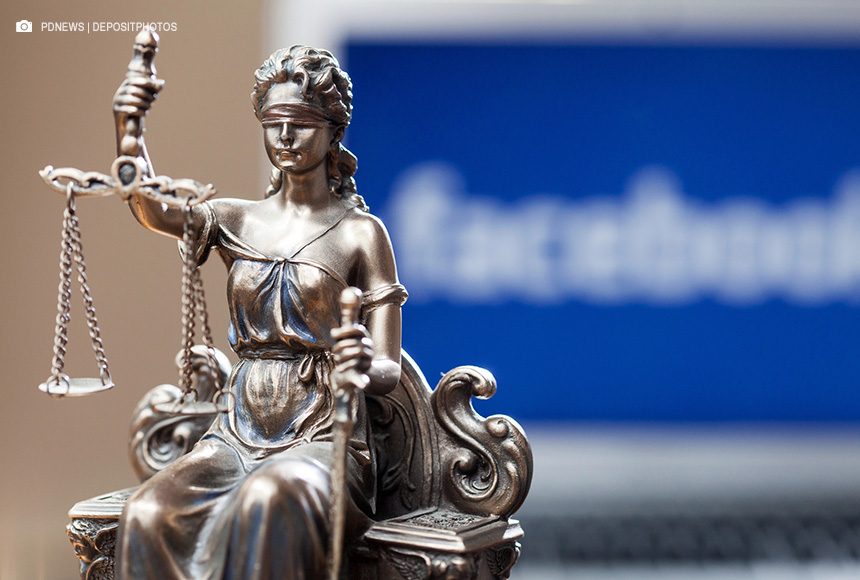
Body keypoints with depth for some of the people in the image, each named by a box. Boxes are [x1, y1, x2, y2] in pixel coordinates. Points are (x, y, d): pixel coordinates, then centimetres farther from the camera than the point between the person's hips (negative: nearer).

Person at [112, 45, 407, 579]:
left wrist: (365, 365, -28)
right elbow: (154, 211, -10)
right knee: (149, 514, -29)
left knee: (271, 500, -39)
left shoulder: (361, 233, 3)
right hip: (239, 434, 3)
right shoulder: (237, 222, 12)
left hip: (322, 438, -3)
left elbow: (389, 372, -2)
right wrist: (127, 130, -30)